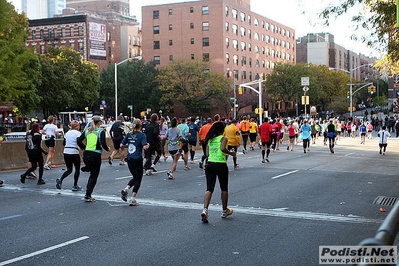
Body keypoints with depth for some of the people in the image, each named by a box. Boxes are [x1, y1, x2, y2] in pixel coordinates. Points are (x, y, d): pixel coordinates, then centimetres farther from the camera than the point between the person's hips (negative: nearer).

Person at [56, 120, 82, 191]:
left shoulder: (67, 133, 12)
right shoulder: (78, 133, -7)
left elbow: (64, 143, 15)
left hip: (66, 153, 6)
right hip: (74, 153, -6)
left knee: (69, 170, 17)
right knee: (77, 169, 10)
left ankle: (60, 180, -4)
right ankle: (75, 186, 10)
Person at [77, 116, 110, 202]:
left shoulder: (87, 131, 8)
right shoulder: (101, 131, -6)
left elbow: (79, 141, 3)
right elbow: (103, 144, -15)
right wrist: (107, 149, 5)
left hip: (86, 153, 5)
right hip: (96, 155, -5)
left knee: (92, 174, 20)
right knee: (94, 176, 5)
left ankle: (88, 194, 19)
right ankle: (88, 196, 2)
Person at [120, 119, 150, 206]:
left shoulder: (129, 134, 5)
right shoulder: (142, 135, -9)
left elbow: (121, 145, 5)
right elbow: (145, 147, -20)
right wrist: (148, 145, 1)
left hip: (129, 159, 5)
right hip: (137, 160, -5)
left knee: (135, 177, 21)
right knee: (138, 179, 7)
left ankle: (126, 189, -3)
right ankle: (133, 200, 2)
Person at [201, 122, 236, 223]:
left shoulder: (210, 139, 12)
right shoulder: (223, 138, -4)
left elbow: (207, 154, 12)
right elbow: (222, 148, -22)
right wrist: (230, 153, -7)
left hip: (210, 164, 4)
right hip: (221, 165, -4)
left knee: (209, 189, -1)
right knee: (224, 189, 15)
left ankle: (205, 210, -22)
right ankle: (224, 210, 28)